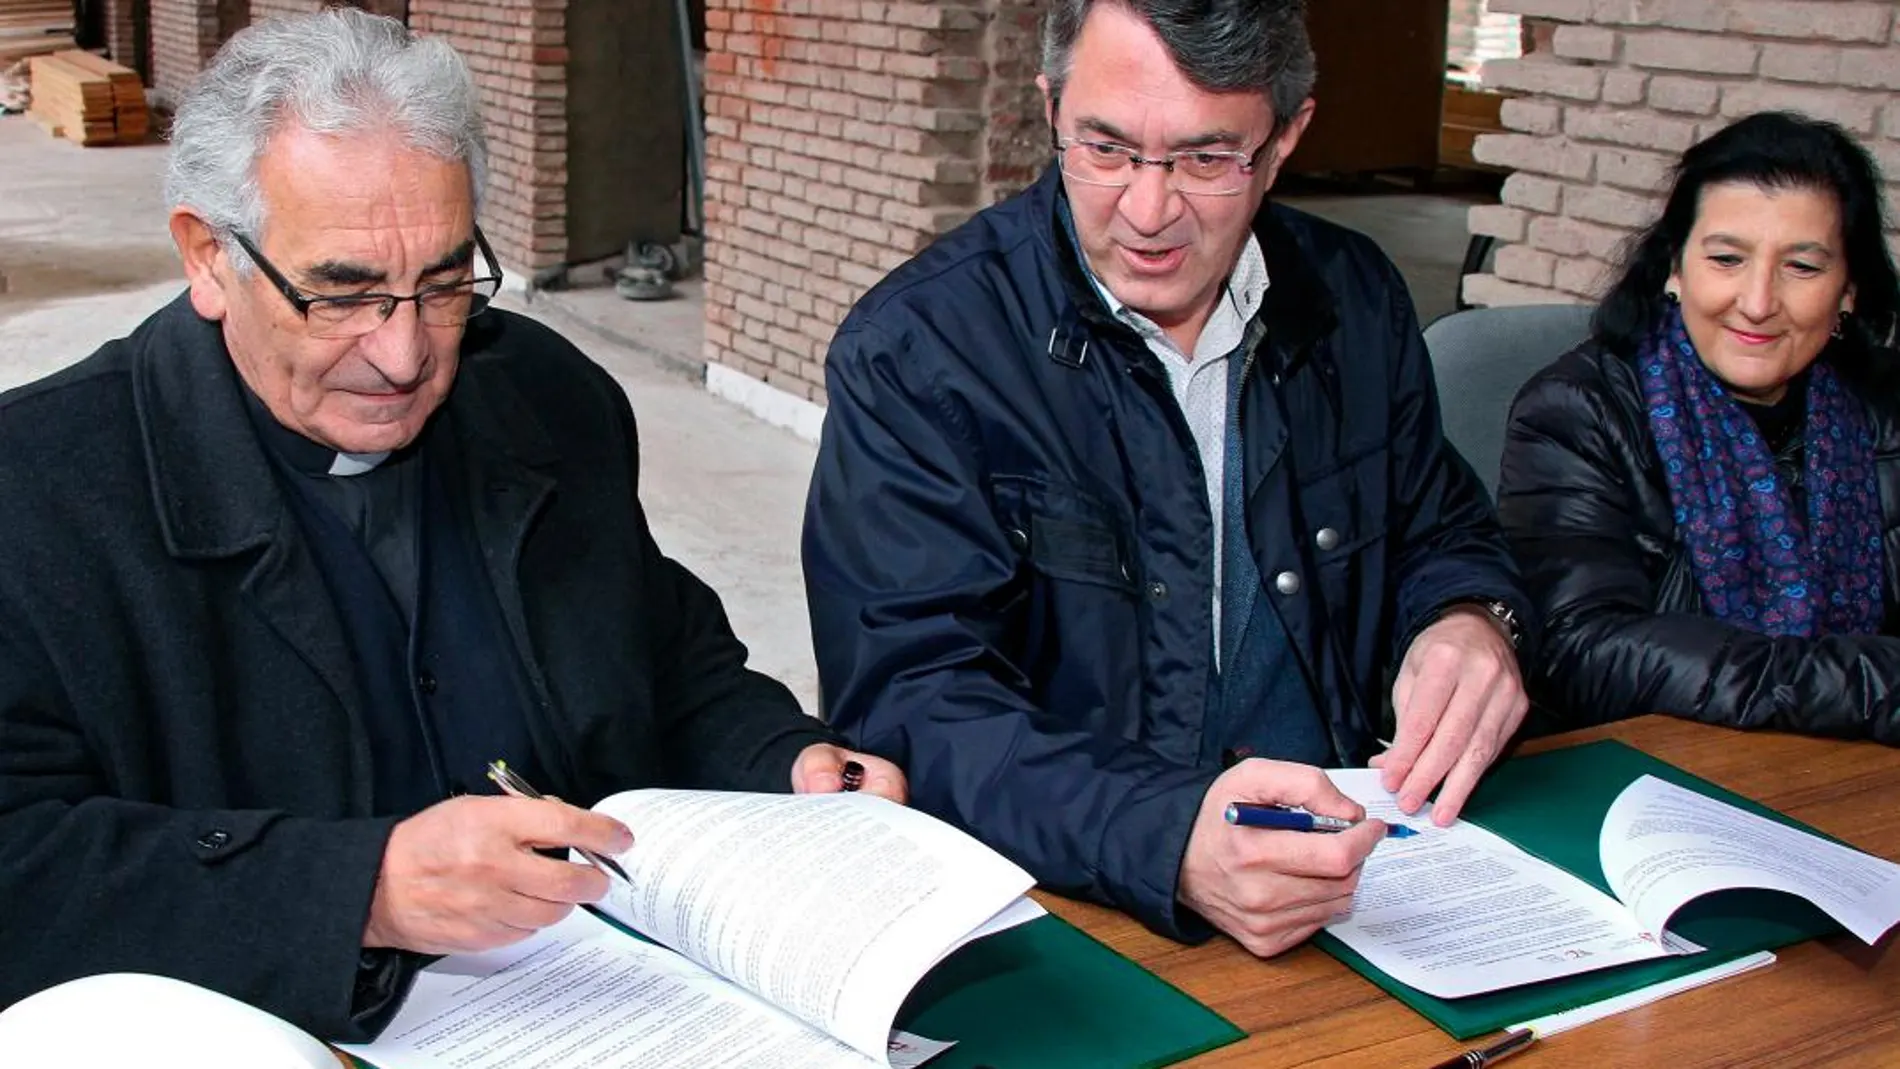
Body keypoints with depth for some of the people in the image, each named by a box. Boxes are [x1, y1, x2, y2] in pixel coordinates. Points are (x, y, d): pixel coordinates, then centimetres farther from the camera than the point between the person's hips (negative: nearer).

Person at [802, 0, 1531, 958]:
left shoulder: (1352, 301, 6)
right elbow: (912, 700, -18)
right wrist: (1169, 841, -34)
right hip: (1066, 916, -4)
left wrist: (1471, 622, -3)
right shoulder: (912, 351, -10)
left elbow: (1435, 534, 22)